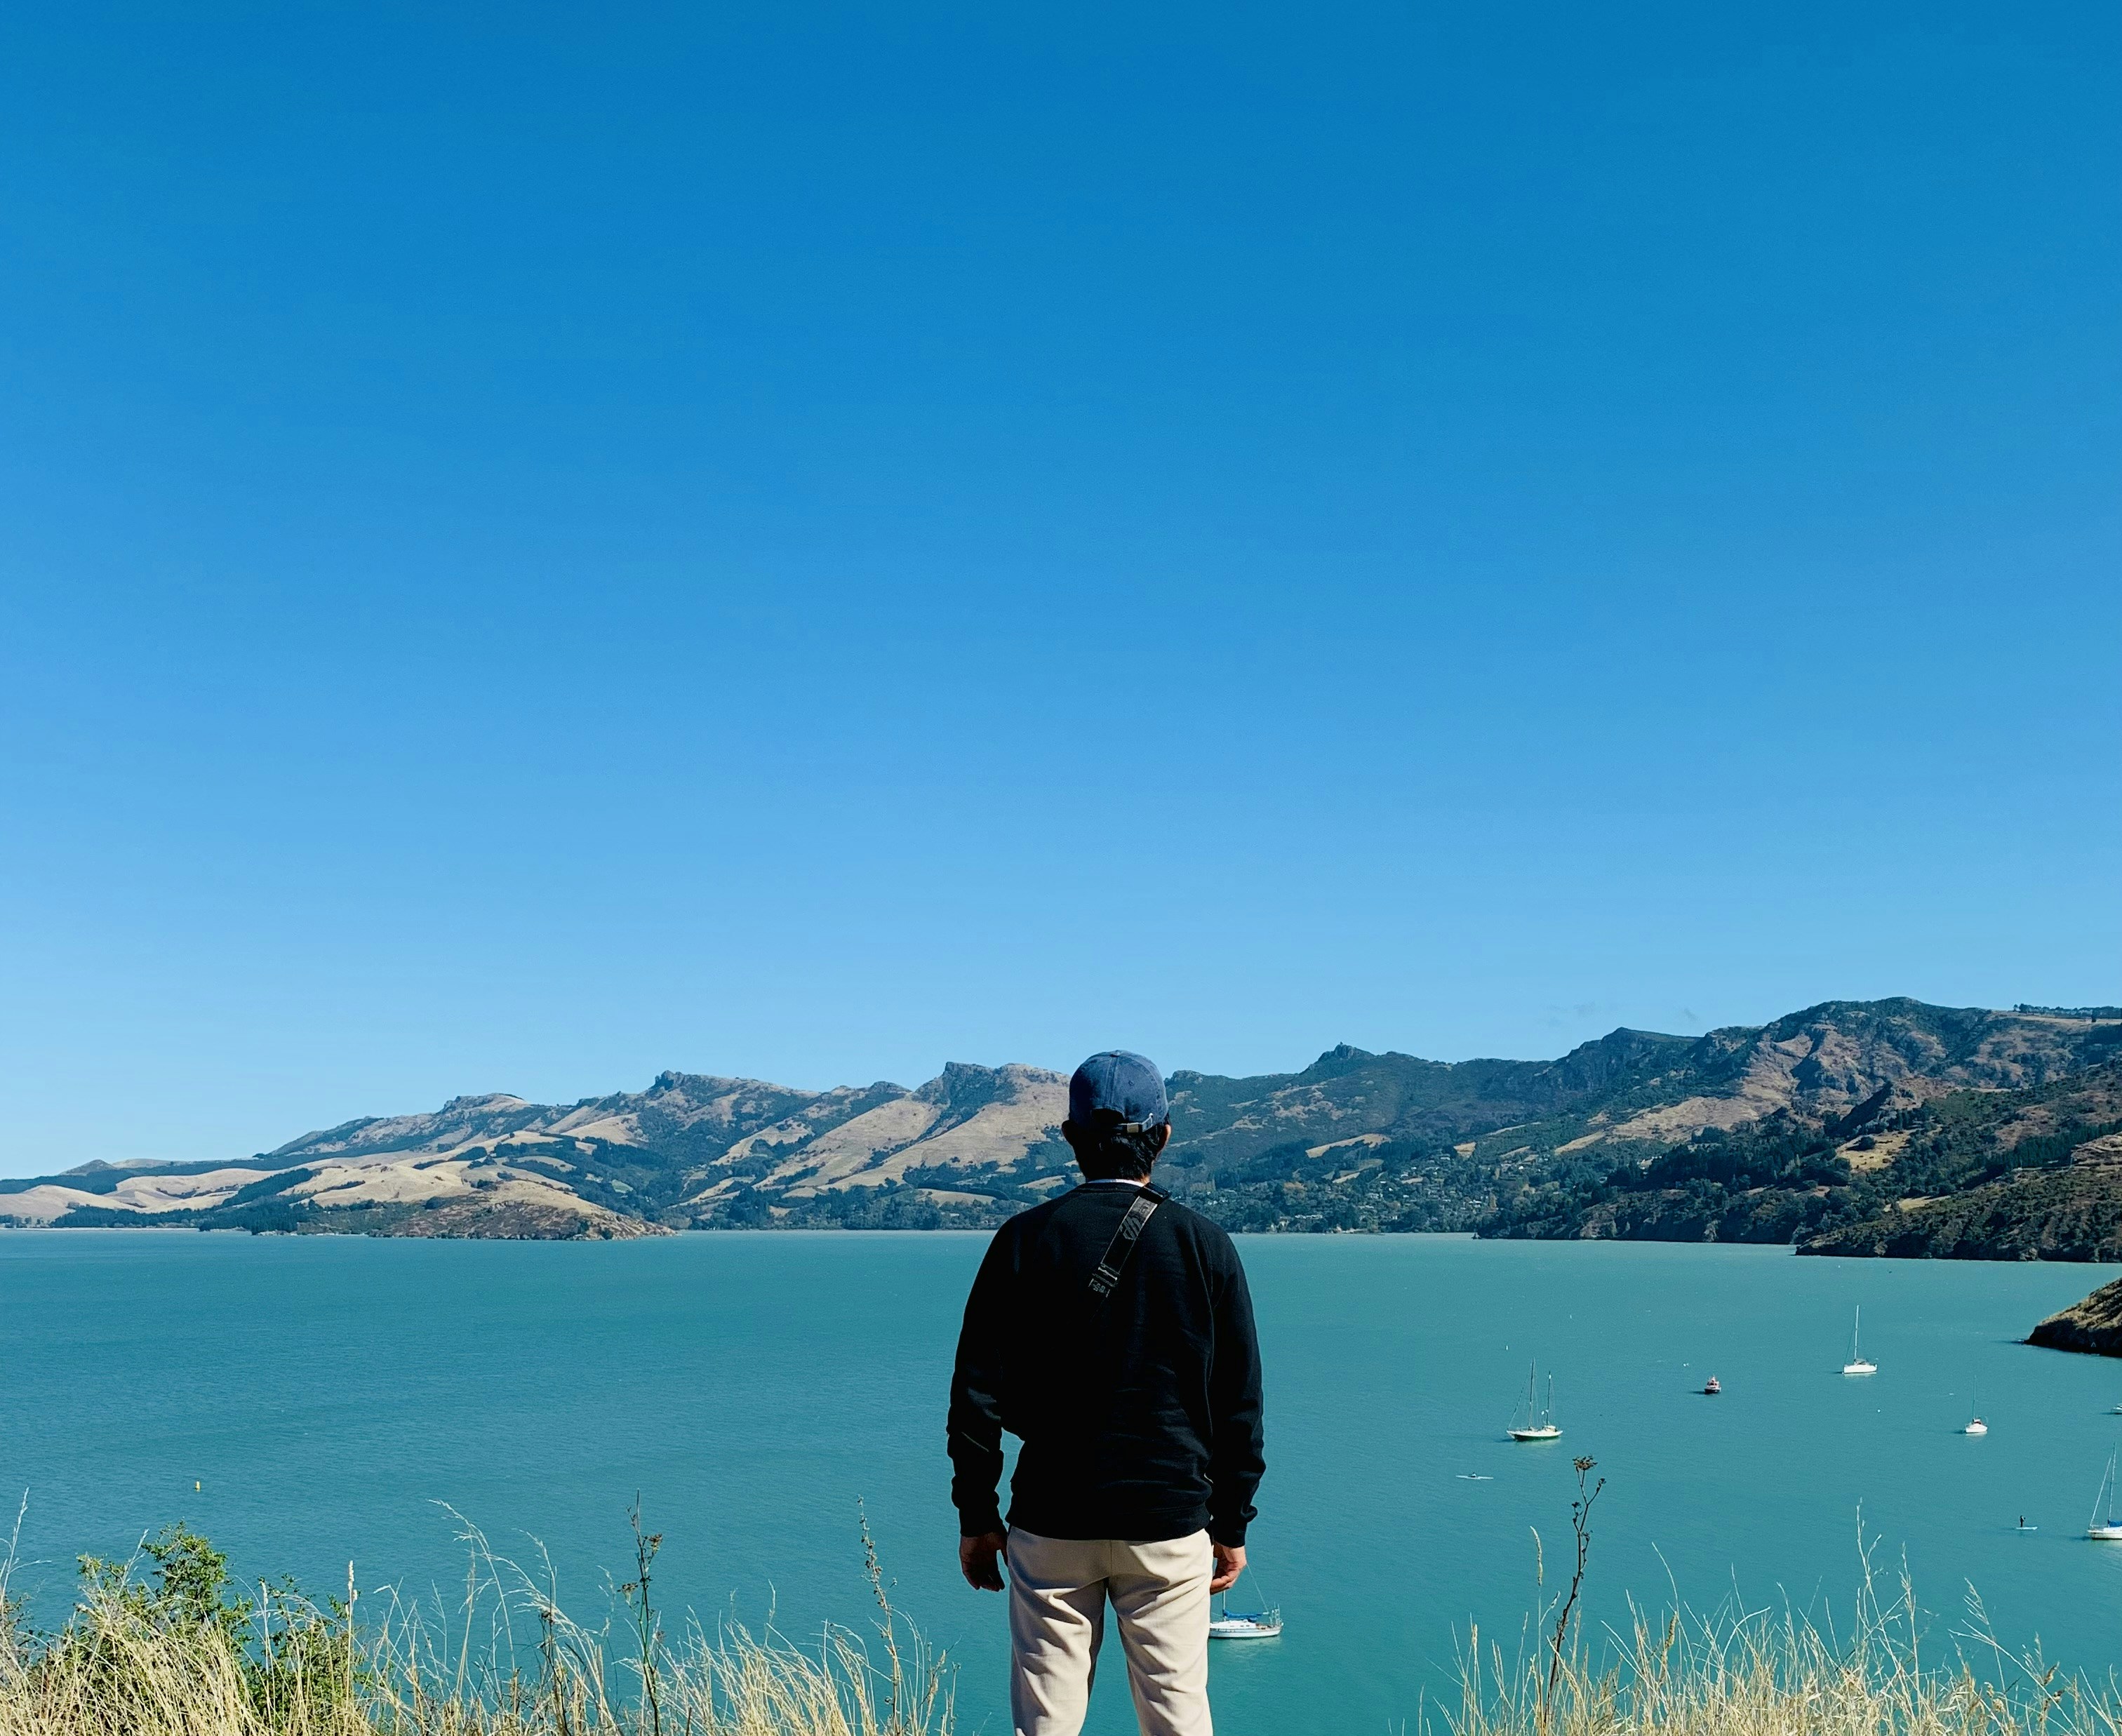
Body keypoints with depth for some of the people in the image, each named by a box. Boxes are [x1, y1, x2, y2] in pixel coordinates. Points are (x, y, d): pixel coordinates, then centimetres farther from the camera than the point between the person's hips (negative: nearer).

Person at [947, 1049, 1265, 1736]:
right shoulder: (1206, 1247, -2)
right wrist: (1232, 1525, 11)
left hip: (1050, 1524, 0)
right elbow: (1240, 1404, 1)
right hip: (1171, 1525, 0)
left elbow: (977, 1392, -2)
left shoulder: (1025, 1239, -4)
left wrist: (975, 1515, 8)